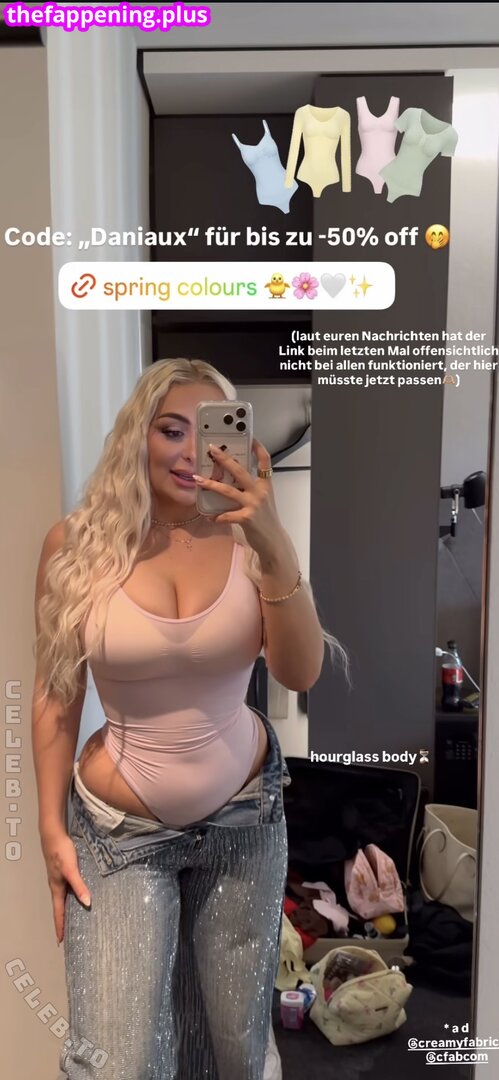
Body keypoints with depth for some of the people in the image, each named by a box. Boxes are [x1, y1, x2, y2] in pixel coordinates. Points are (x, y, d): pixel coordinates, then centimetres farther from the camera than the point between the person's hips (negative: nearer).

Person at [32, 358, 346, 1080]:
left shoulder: (246, 537, -8)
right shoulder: (77, 543, -10)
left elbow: (301, 675, -17)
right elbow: (55, 697, -2)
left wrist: (273, 544, -30)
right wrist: (52, 828, 1)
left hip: (245, 814, 2)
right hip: (120, 829, -1)